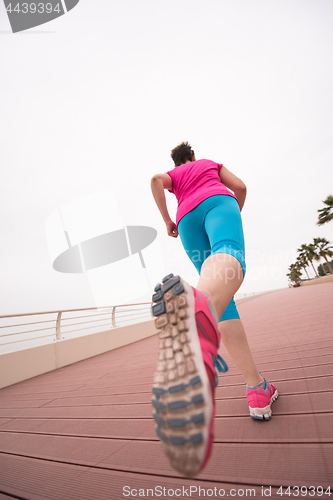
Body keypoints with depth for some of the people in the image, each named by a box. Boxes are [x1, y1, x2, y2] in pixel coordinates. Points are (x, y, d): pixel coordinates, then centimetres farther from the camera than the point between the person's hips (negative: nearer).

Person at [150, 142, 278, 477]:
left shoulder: (173, 176, 37)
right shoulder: (211, 164, 38)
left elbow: (156, 179, 12)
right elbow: (240, 187, 23)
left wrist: (167, 220, 14)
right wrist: (235, 215, 39)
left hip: (186, 219, 2)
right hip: (217, 202, -2)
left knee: (223, 300, -2)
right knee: (228, 256, -37)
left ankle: (257, 389, -11)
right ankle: (199, 304, -76)